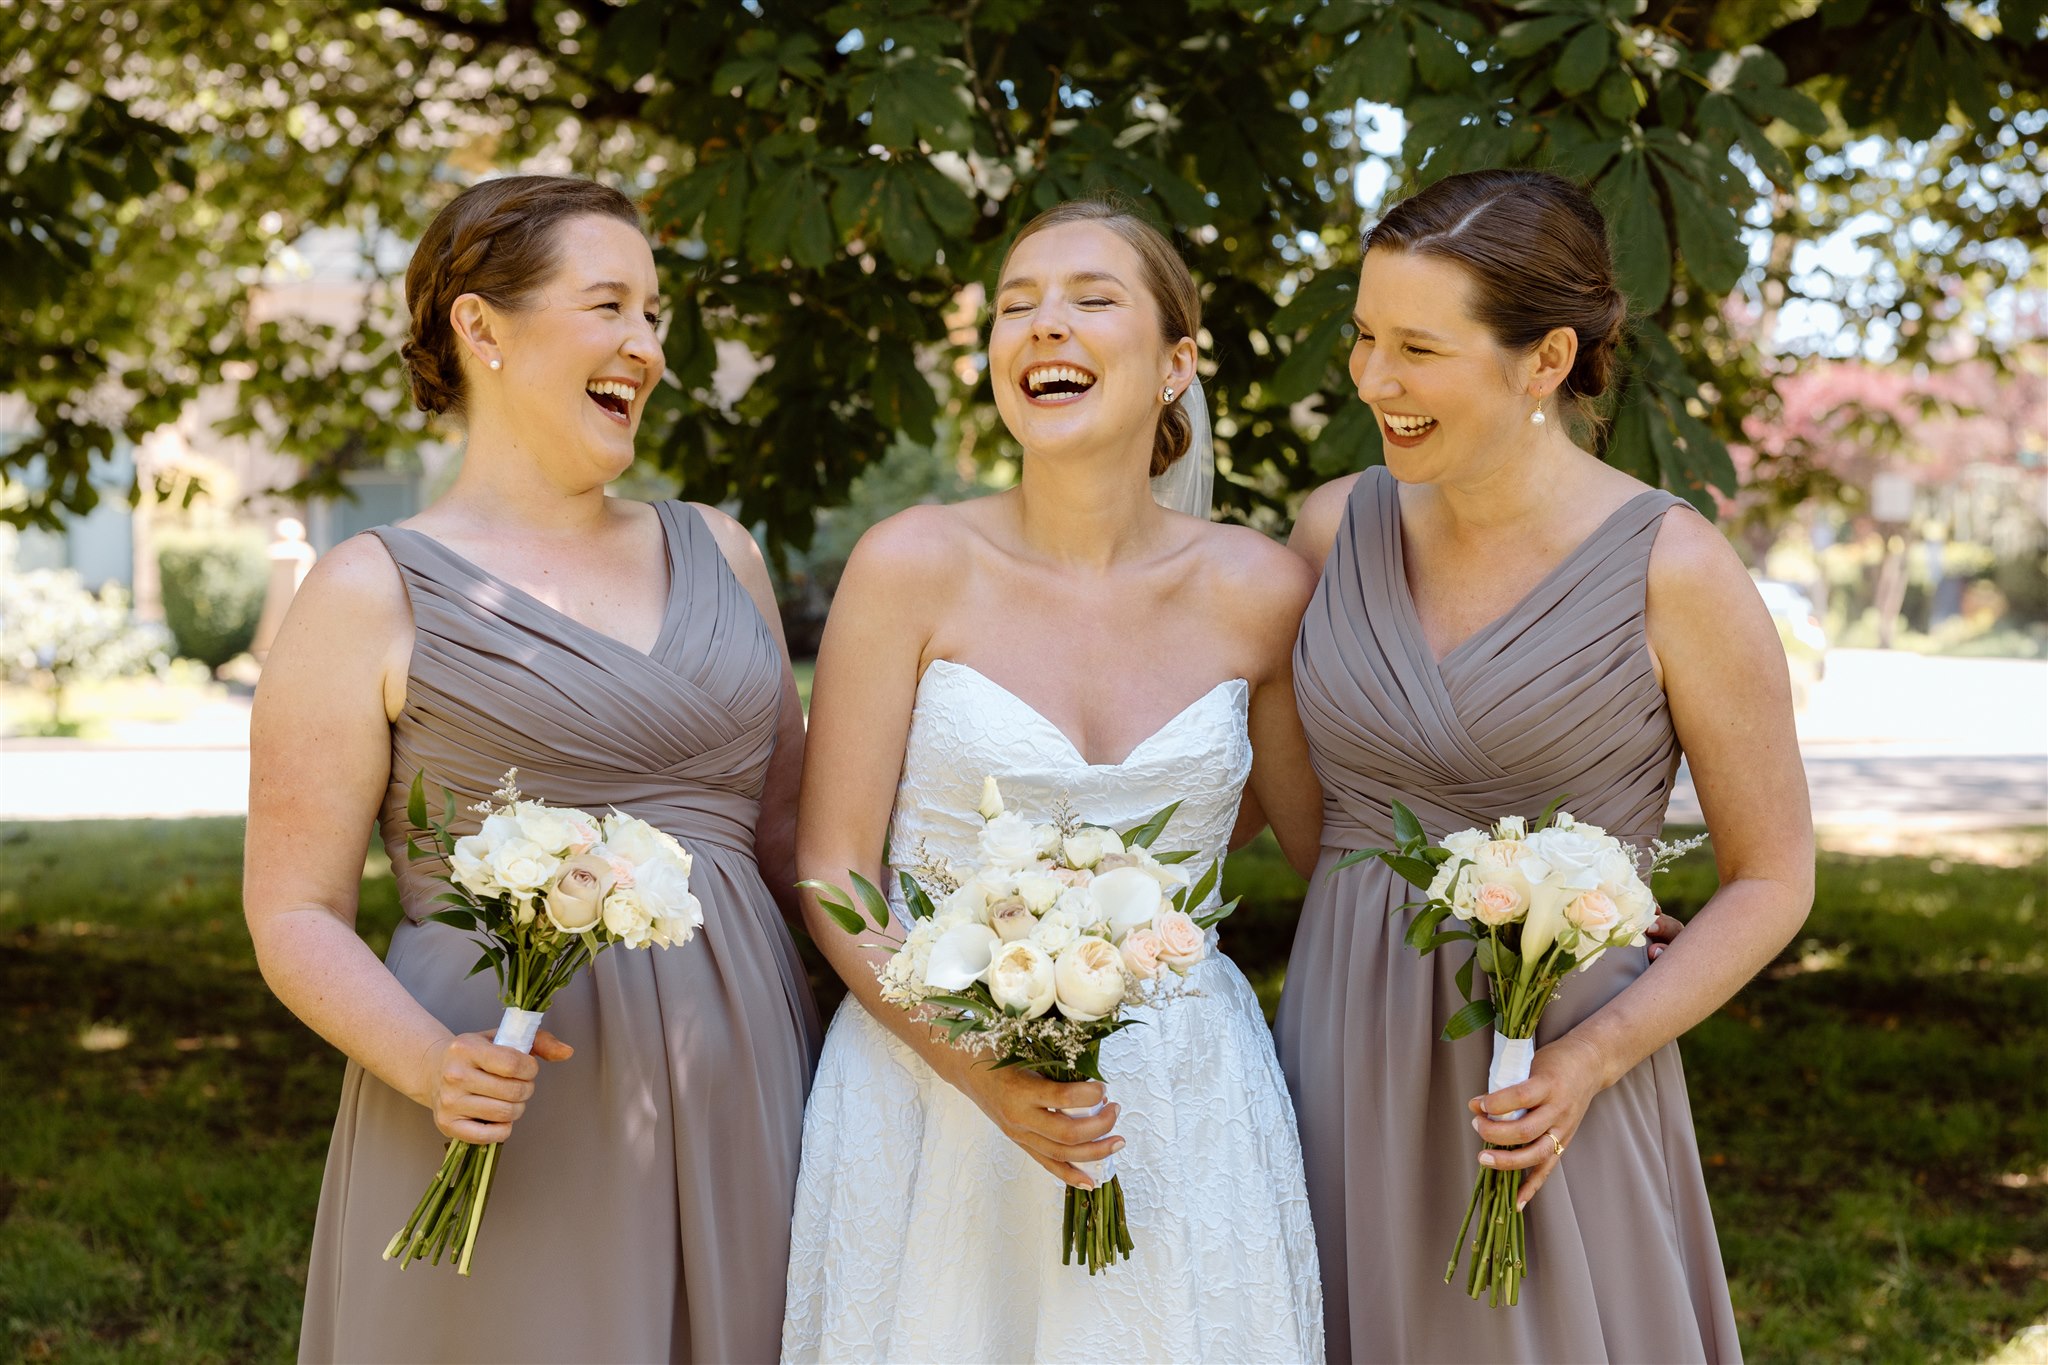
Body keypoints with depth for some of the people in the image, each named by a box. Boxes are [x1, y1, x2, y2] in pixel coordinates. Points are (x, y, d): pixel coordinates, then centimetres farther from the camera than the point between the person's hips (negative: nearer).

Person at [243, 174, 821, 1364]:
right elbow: (297, 915, -3)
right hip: (518, 1099, -4)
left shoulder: (718, 554, 12)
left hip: (740, 1095, 5)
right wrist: (430, 1063, -21)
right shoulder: (373, 595, -3)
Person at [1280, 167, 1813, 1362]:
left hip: (1547, 1089, -3)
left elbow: (1773, 880, -5)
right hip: (1340, 1067, 4)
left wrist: (1593, 1057, -16)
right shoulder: (1337, 530, -1)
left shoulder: (1673, 571, -12)